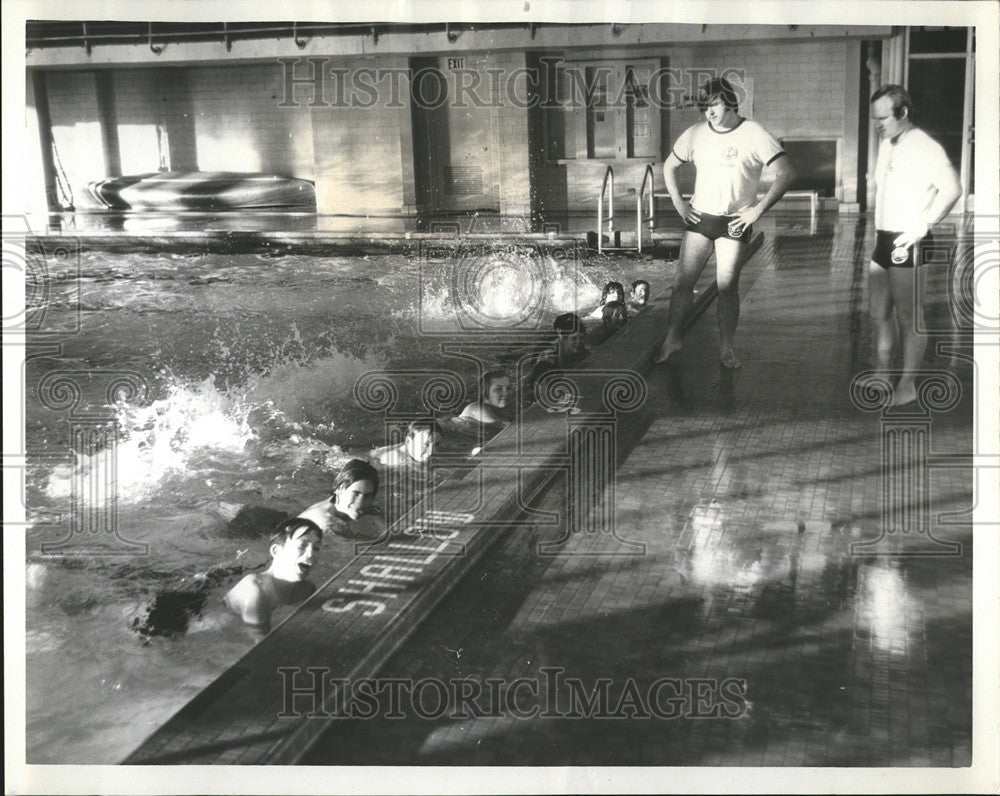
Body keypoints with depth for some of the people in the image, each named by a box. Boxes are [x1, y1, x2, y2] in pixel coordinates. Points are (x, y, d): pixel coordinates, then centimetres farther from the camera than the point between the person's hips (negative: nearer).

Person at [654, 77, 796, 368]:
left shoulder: (754, 135, -9)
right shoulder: (695, 134, 3)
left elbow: (786, 173, -12)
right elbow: (669, 166, 18)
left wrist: (758, 210, -15)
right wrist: (678, 203, 6)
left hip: (735, 223, -3)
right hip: (699, 219, 3)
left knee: (728, 287, -1)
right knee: (683, 282, -1)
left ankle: (726, 348, 11)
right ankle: (671, 340, 11)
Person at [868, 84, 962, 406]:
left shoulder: (925, 147, -13)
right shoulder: (886, 145, 13)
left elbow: (952, 189, -21)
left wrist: (922, 225, -21)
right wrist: (876, 231, 14)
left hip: (907, 244, -8)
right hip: (883, 241, 8)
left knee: (908, 317, 0)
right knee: (879, 313, 13)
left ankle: (907, 386, 7)